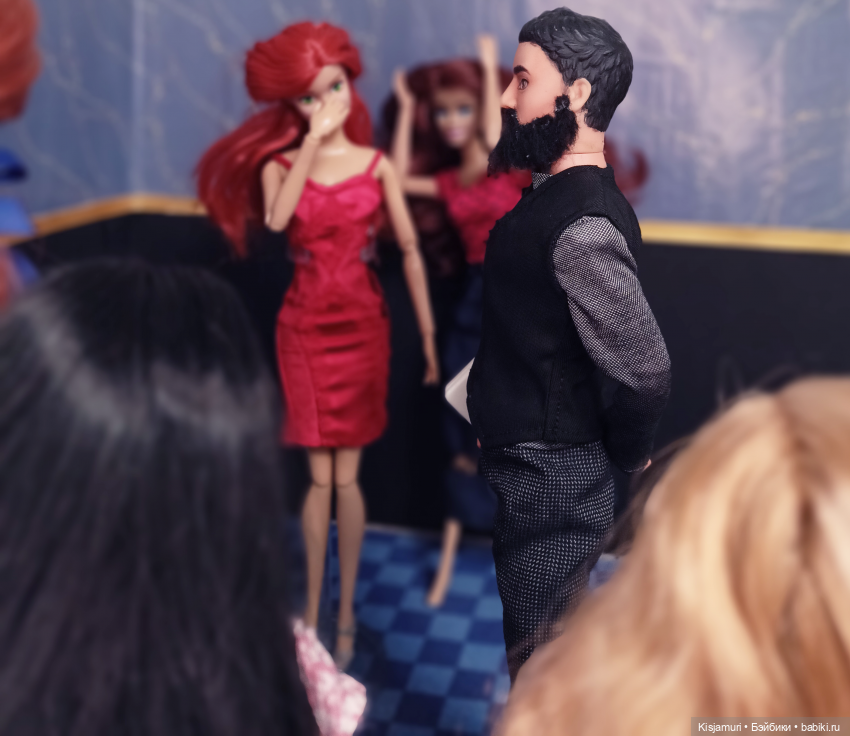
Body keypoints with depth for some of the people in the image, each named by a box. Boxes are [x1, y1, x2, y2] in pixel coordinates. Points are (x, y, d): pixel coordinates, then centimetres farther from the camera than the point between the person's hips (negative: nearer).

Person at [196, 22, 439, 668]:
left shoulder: (377, 165, 1)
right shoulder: (279, 164, 0)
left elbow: (410, 250, 0)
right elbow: (277, 218, -23)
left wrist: (429, 333, -3)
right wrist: (313, 141, -20)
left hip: (363, 320, 0)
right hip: (306, 321, 0)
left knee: (346, 475, 4)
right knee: (321, 476, 3)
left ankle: (346, 611, 16)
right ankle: (313, 610, 16)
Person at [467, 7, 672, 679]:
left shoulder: (583, 224, -25)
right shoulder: (554, 194, 7)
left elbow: (645, 368, -29)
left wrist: (628, 454, -11)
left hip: (550, 483, -10)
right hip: (534, 473, 10)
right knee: (544, 656, 24)